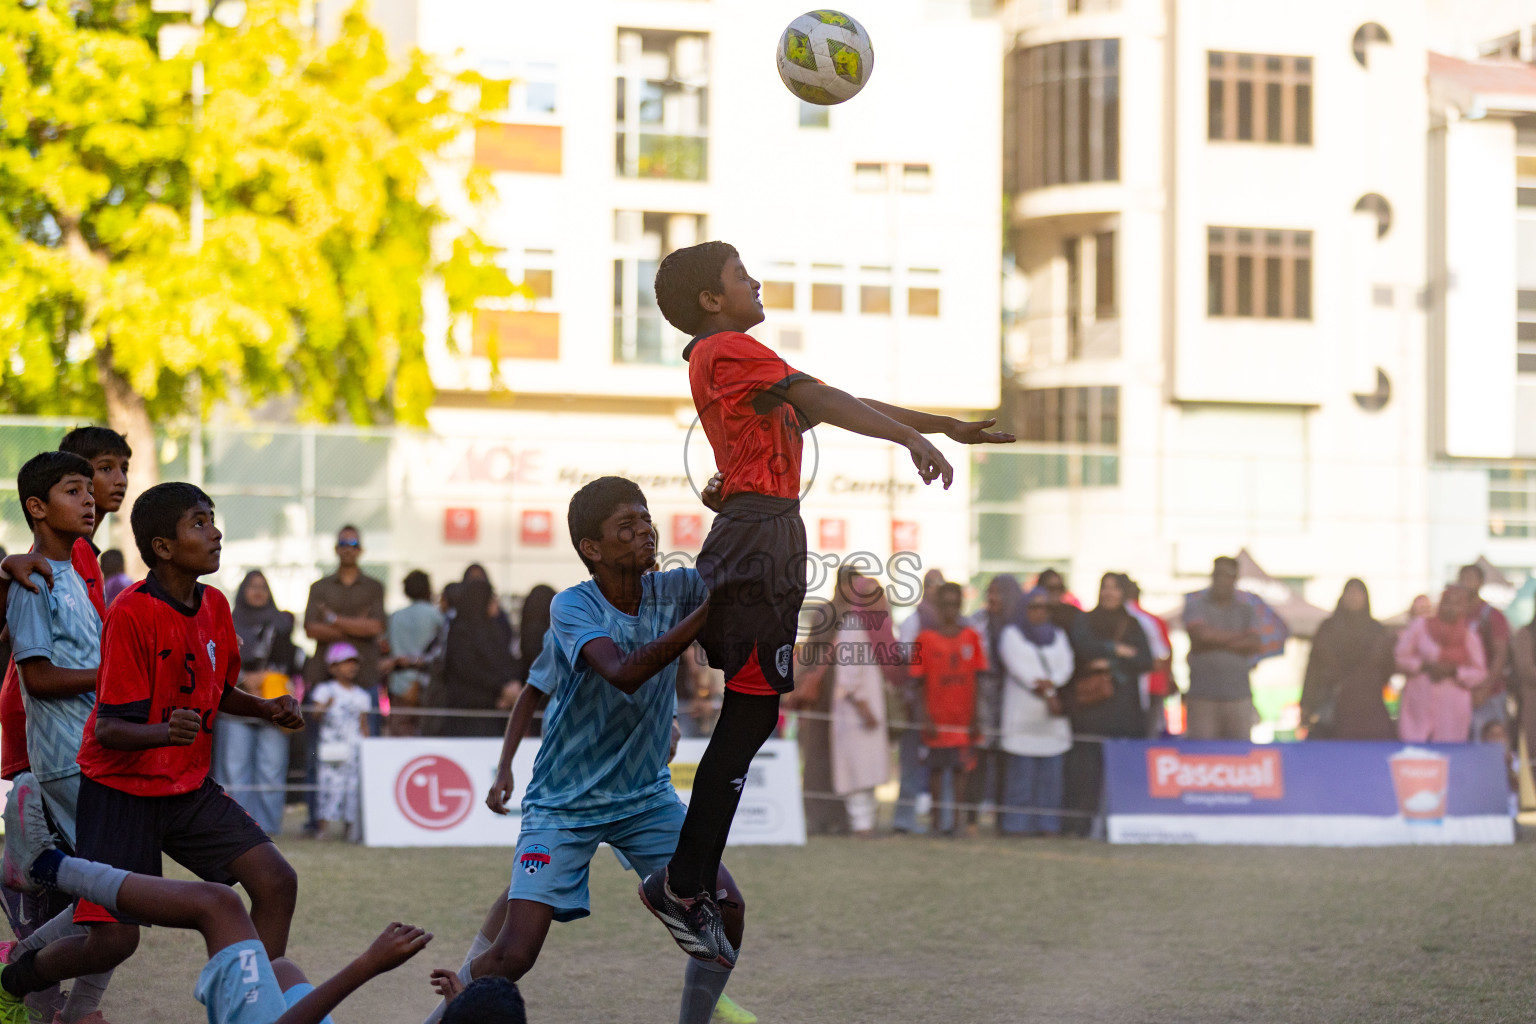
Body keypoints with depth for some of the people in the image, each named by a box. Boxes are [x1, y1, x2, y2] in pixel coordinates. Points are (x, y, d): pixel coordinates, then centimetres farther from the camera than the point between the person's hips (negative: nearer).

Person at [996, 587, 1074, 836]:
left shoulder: (1058, 636, 20)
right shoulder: (1011, 634, 8)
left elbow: (1066, 666, 6)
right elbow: (1018, 667, -5)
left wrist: (1049, 682, -15)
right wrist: (1048, 694, -12)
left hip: (1053, 716, 4)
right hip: (1023, 711, -4)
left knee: (1051, 772, -2)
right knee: (1021, 771, -8)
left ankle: (1047, 824, 0)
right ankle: (1017, 824, -8)